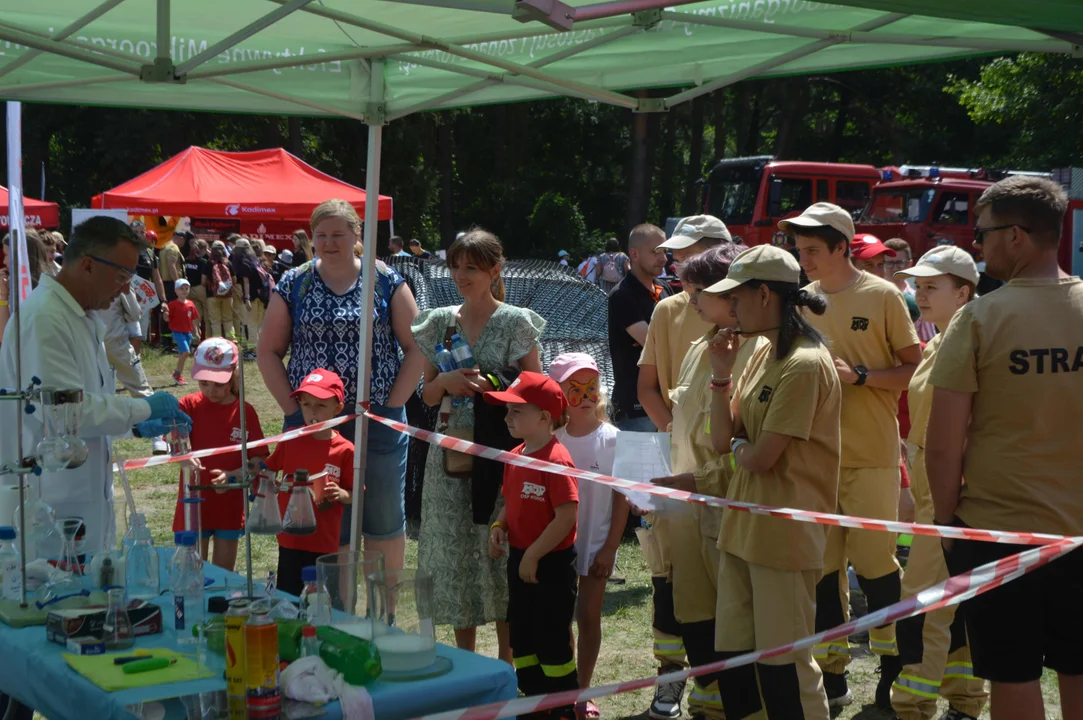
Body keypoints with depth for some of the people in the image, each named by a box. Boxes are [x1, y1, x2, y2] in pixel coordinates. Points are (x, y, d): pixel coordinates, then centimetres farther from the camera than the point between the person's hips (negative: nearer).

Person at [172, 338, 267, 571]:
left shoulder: (245, 411, -3)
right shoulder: (189, 405, -4)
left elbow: (258, 461, -5)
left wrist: (232, 475, -24)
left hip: (230, 508, 1)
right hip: (194, 505, -1)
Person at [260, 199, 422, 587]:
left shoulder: (387, 281, 1)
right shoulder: (293, 285, 5)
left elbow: (415, 346, 1)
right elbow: (268, 351, 7)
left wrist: (392, 406, -7)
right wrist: (292, 409, -3)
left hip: (378, 420, -1)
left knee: (384, 521, 6)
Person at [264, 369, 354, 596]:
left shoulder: (344, 450, -7)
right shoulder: (291, 440, 2)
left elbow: (355, 495, -1)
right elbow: (267, 469, 16)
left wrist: (341, 494, -21)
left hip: (324, 543, -3)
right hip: (290, 538, 3)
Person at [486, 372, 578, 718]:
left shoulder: (556, 460, -21)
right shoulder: (515, 457, 6)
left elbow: (567, 517, -24)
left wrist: (533, 556, -20)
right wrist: (498, 528, -2)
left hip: (552, 564, -9)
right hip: (519, 559, 9)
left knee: (552, 638, 2)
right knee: (521, 634, 16)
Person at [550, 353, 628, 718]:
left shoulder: (611, 439, -9)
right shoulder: (552, 441, -3)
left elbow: (622, 498, -6)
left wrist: (609, 548, -8)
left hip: (596, 544, -2)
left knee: (588, 616, 6)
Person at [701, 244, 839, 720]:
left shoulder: (805, 364, -18)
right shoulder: (762, 354, 11)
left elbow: (761, 457, -20)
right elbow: (724, 438, 8)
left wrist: (739, 447, 1)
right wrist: (721, 373, -1)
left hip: (783, 533, -9)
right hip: (742, 524, 9)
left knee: (783, 665, 1)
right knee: (733, 660, 13)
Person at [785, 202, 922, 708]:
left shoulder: (882, 296, -5)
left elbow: (915, 369, -4)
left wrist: (860, 376, -16)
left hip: (870, 454, -4)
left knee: (874, 561, 0)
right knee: (823, 565, 8)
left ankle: (892, 667, 18)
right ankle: (832, 673, 18)